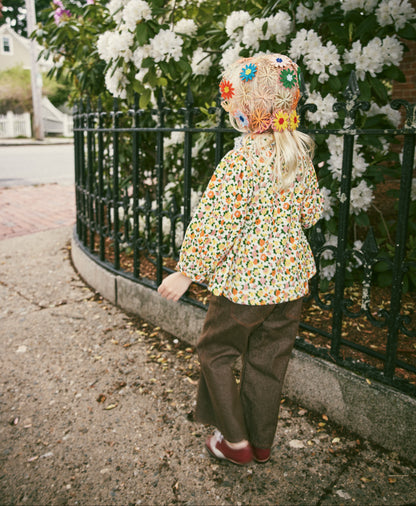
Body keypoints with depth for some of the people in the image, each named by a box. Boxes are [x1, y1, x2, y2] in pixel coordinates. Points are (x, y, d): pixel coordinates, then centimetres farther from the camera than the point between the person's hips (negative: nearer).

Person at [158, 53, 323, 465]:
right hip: (292, 277, 7)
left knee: (215, 352, 16)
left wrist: (186, 273, -12)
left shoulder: (240, 161, -20)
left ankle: (236, 441, 25)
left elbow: (215, 225, -21)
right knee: (268, 361, 19)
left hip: (245, 281, -7)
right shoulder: (300, 153, 2)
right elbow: (311, 212, 12)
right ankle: (261, 442, 34)